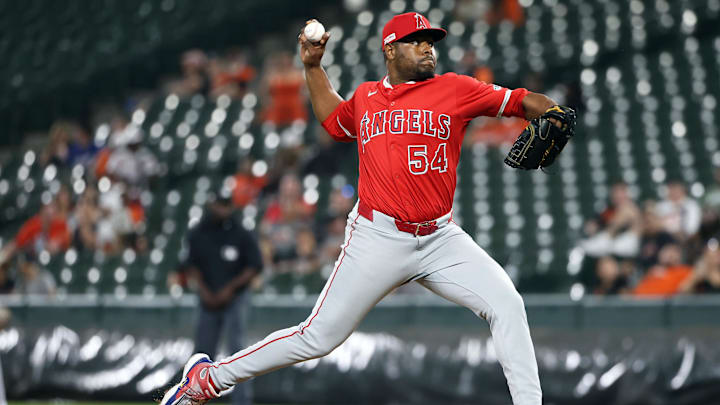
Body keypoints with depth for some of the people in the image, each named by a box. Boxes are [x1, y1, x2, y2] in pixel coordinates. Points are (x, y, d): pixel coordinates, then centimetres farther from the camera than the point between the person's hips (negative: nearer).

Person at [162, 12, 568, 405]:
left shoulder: (455, 89, 4)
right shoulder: (365, 97, 11)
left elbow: (523, 101, 0)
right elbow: (333, 119, 33)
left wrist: (554, 115, -20)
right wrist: (313, 67, 26)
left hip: (441, 238, 1)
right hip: (379, 239, -1)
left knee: (508, 306, -16)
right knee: (319, 337, -3)